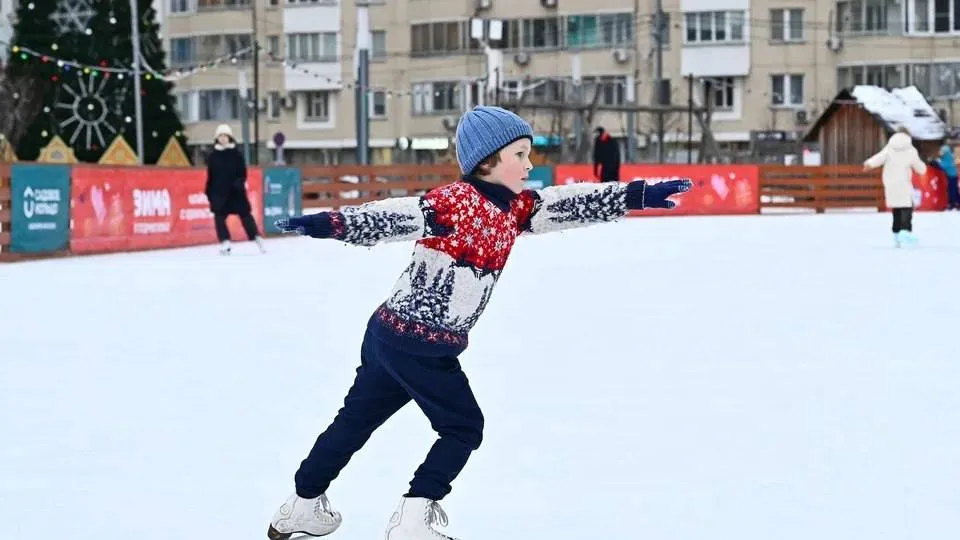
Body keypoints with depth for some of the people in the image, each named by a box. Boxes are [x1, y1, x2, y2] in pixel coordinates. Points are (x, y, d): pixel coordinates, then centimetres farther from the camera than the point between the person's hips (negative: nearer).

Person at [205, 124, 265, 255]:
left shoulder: (236, 154, -1)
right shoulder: (213, 156, 5)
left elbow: (243, 173, 0)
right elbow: (210, 176, 9)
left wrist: (239, 183, -19)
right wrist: (208, 192, 7)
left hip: (236, 191, -2)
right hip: (219, 191, 2)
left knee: (245, 214, 3)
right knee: (219, 217, -6)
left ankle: (257, 239, 12)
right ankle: (225, 243, -3)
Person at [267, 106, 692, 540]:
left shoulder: (513, 207, 10)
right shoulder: (457, 200, -16)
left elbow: (569, 204, 9)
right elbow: (395, 217, -28)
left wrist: (638, 195, 6)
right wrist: (331, 224, -39)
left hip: (392, 334, 9)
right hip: (420, 344, -9)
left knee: (356, 420, 17)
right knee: (464, 427, 4)